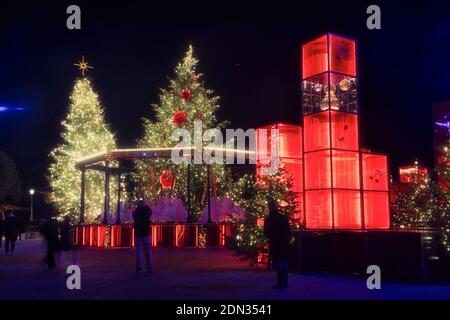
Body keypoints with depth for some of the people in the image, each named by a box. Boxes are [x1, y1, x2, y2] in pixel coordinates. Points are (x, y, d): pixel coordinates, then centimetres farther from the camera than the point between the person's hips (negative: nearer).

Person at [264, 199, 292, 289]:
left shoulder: (268, 219, -9)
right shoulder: (284, 217, 5)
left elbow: (266, 233, -8)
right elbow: (289, 231, 6)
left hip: (275, 244, -5)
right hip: (284, 243, 5)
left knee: (277, 263, -1)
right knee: (284, 262, 13)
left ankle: (280, 282, -5)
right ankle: (285, 282, 16)